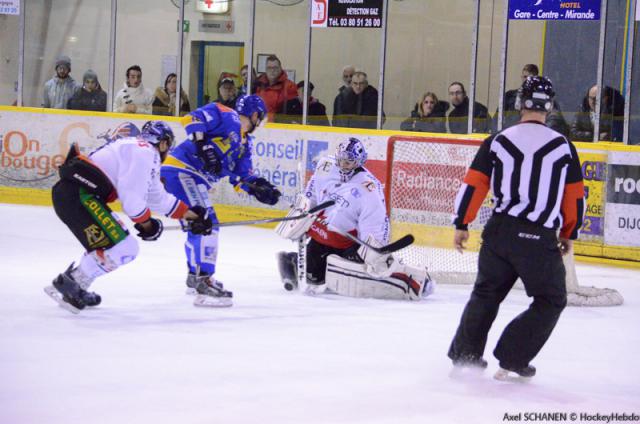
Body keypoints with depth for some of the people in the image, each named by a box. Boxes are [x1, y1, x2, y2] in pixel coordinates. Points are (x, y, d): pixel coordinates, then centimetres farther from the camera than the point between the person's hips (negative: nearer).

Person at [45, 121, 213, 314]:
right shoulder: (146, 151, -6)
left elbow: (159, 198, 34)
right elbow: (131, 193, -14)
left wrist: (191, 214, 37)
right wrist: (146, 223, 1)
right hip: (78, 194, -10)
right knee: (122, 249, -12)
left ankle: (76, 289, 26)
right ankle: (67, 284, -7)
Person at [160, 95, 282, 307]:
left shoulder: (244, 143, 21)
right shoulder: (226, 116, -5)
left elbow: (242, 178, 19)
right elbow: (192, 119, -17)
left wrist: (261, 188, 2)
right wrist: (203, 147, -27)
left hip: (193, 180, 10)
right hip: (181, 171, -10)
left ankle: (195, 276, 41)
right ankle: (203, 282, -24)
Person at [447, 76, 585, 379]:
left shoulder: (497, 142, 2)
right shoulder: (563, 146, 1)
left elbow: (473, 185, 2)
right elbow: (575, 197, 6)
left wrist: (461, 225, 13)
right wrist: (569, 235, 19)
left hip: (499, 230, 3)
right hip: (540, 239, -3)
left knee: (487, 292, 22)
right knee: (551, 301, 12)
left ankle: (464, 354, 24)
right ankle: (511, 359, 4)